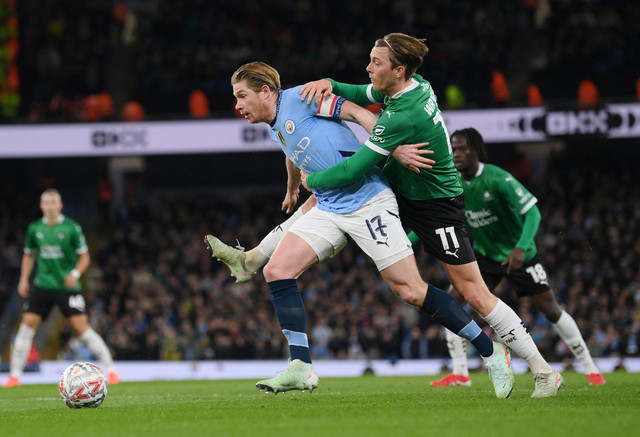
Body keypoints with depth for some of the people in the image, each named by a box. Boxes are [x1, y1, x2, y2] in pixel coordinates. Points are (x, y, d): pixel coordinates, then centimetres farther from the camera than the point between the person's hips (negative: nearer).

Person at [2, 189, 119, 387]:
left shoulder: (72, 228, -6)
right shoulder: (34, 228, 4)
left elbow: (84, 257, -1)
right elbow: (29, 255, 19)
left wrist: (75, 274, -18)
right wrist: (24, 279, 9)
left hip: (67, 287, -3)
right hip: (42, 286, 3)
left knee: (81, 327, -10)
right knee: (27, 324, -6)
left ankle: (111, 369, -1)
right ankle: (15, 374, 3)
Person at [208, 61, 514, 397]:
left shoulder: (299, 98, -8)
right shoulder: (275, 129, 17)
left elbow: (356, 112, -13)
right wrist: (292, 189, 57)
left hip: (367, 201, -8)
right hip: (328, 209, 8)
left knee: (410, 291, -11)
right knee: (276, 270, -9)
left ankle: (490, 352, 2)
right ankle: (301, 368, -8)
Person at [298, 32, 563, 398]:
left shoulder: (404, 117, -34)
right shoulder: (416, 85, -7)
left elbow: (353, 170, -31)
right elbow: (362, 95, 12)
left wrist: (310, 180, -14)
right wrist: (330, 85, -9)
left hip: (436, 205, -10)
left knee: (475, 295, -7)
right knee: (319, 201, 8)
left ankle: (544, 371, 1)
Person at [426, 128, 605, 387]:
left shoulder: (497, 178, -24)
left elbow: (532, 212, -25)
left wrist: (520, 249, -37)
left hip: (519, 255, -5)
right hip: (484, 255, 5)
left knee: (550, 309, -1)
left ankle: (590, 368, 14)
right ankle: (459, 373, -7)